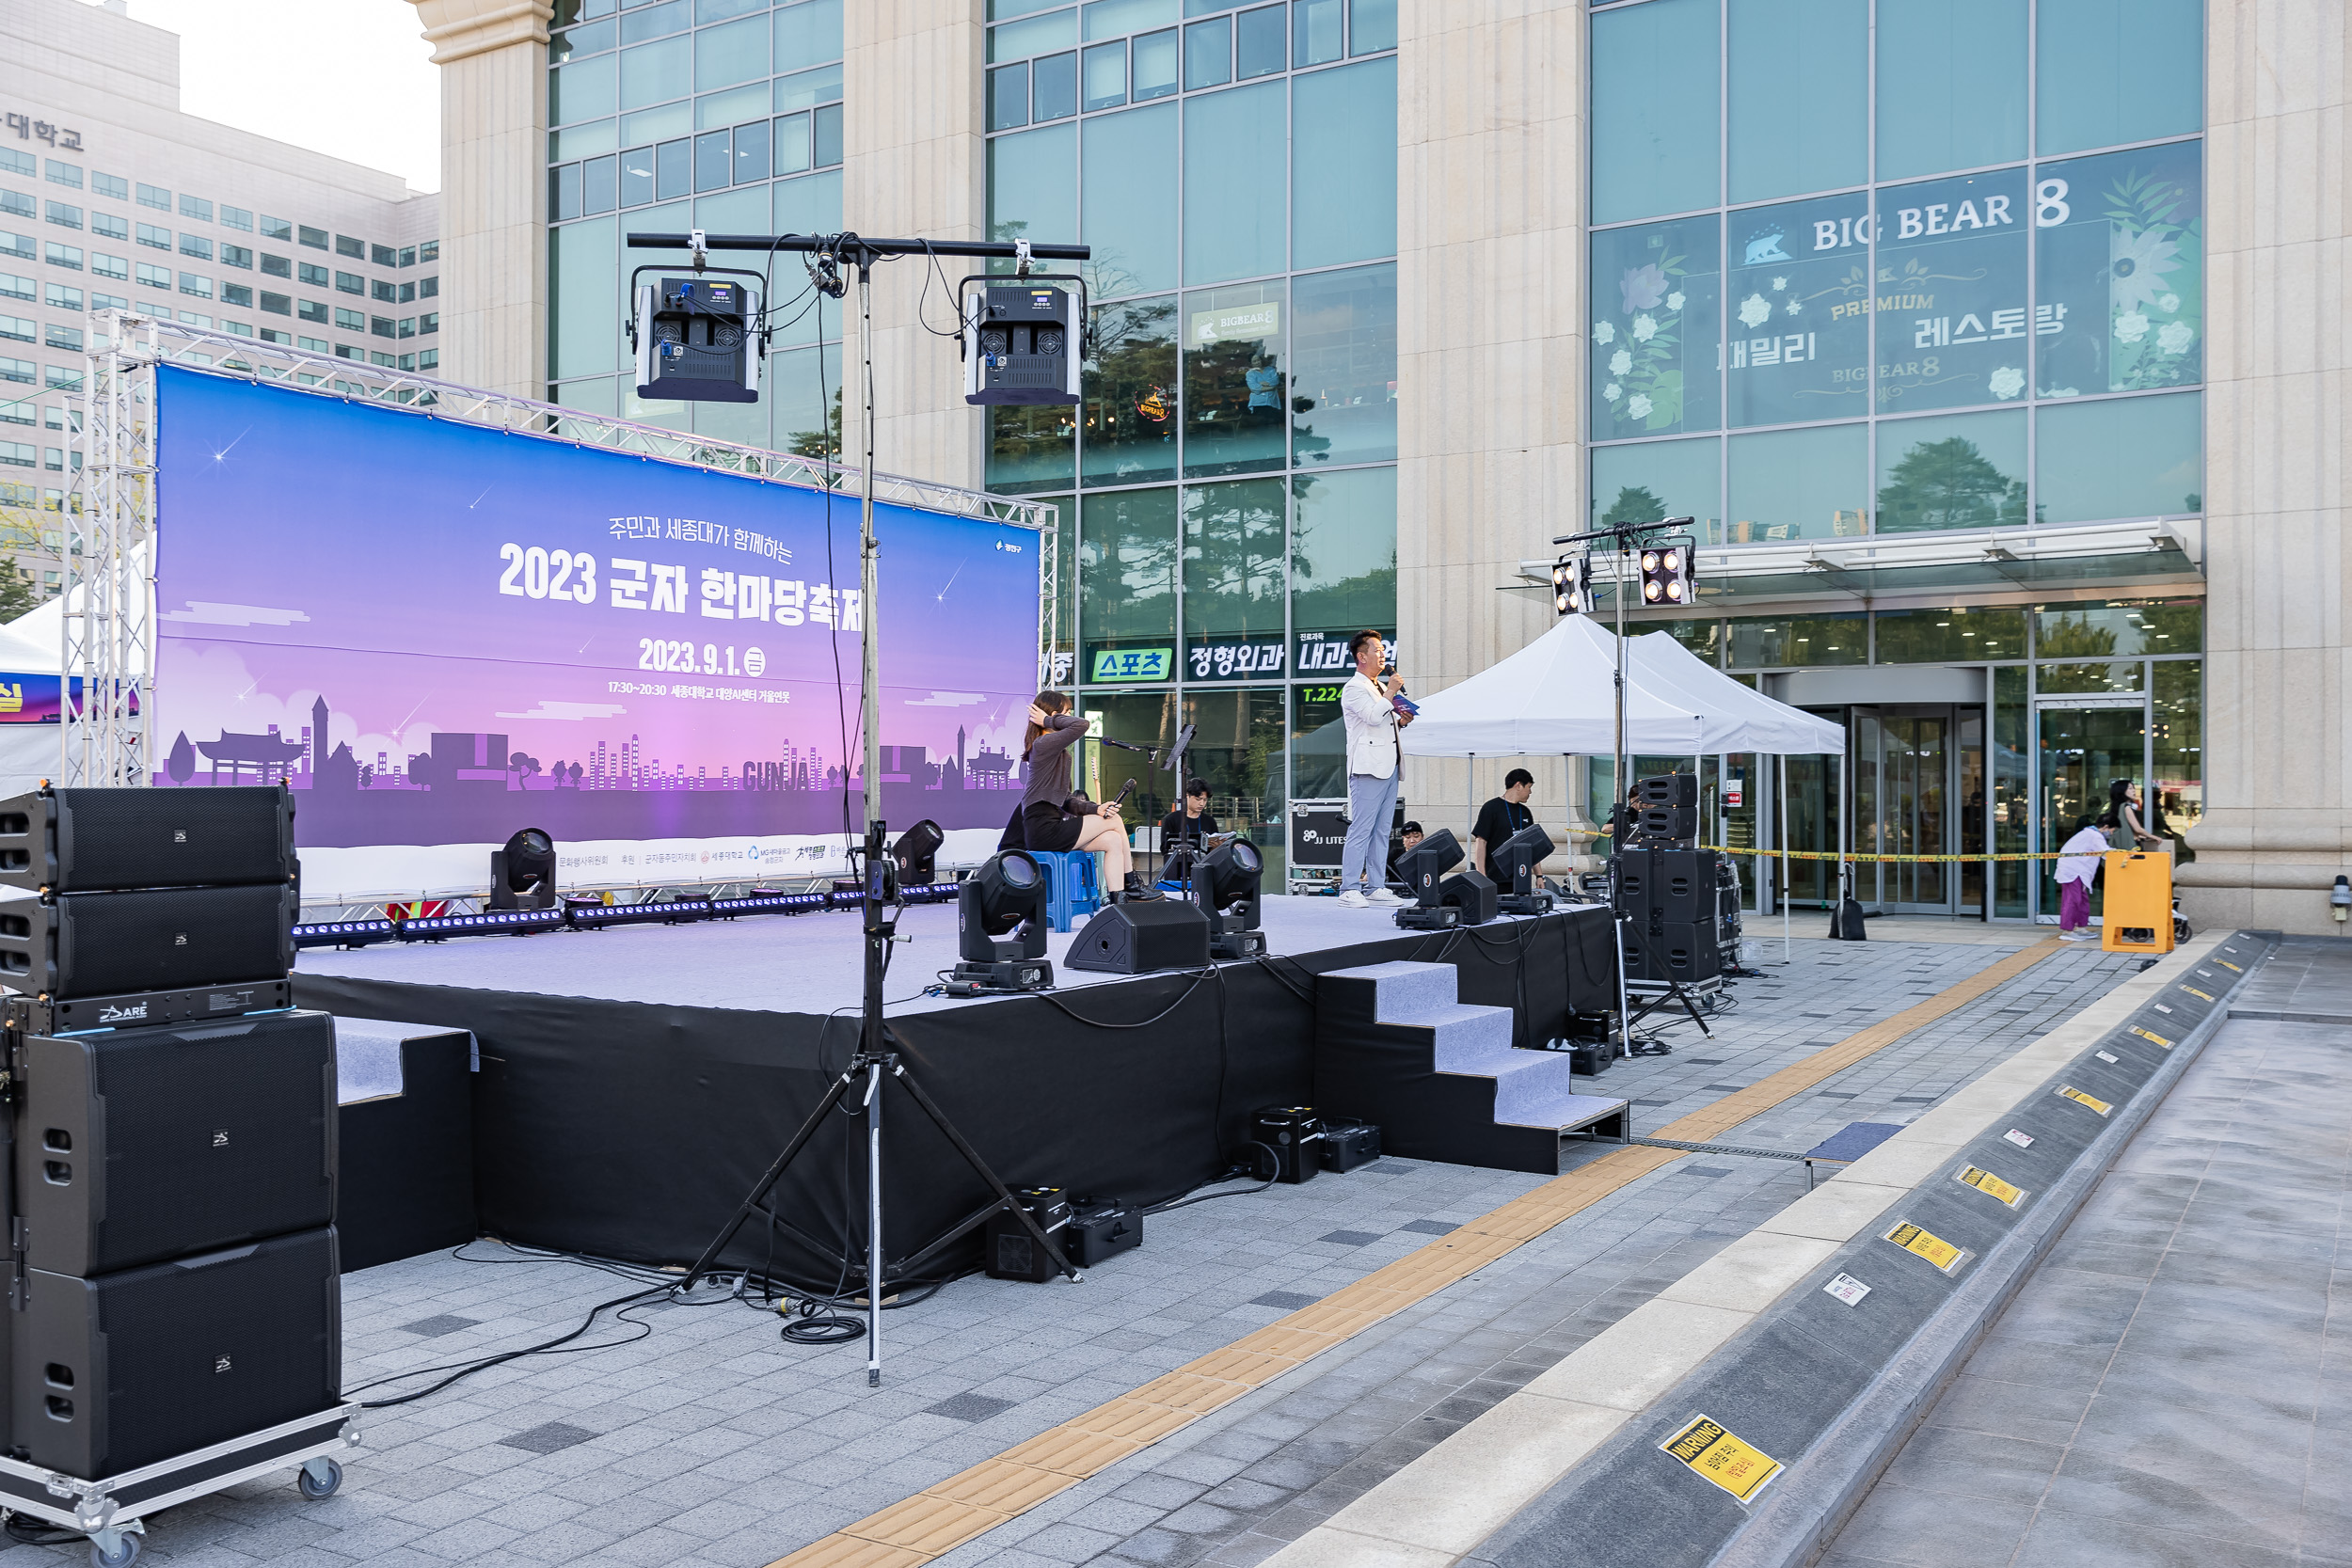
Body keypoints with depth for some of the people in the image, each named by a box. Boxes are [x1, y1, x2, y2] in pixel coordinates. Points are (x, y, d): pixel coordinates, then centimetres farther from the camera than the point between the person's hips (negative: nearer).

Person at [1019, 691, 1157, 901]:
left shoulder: (1057, 751, 21)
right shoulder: (1045, 744, -10)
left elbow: (1065, 800, 18)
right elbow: (1082, 724, -26)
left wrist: (1095, 809, 2)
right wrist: (1049, 720, -10)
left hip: (1049, 827, 10)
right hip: (1045, 830, -10)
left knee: (1113, 840, 3)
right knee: (1114, 821, -1)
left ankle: (1118, 900, -1)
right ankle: (1130, 884, 9)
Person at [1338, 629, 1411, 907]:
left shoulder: (1381, 687, 23)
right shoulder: (1354, 689, -6)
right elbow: (1373, 716, -21)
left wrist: (1401, 721, 11)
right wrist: (1391, 691, -12)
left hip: (1388, 767, 9)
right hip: (1368, 768, -9)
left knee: (1381, 831, 8)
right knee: (1361, 830, -11)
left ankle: (1375, 887, 11)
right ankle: (1349, 889, -9)